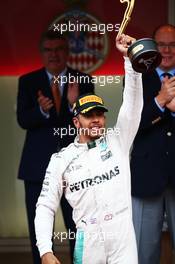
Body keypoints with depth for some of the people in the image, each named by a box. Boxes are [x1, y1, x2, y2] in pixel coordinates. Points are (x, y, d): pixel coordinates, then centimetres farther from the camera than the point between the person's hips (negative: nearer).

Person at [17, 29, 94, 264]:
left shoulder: (83, 81, 2)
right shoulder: (28, 82, 3)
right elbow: (23, 120, -6)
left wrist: (75, 104, -25)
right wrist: (41, 110, -27)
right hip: (38, 166, 1)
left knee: (79, 230, 5)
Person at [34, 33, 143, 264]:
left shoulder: (117, 140, 8)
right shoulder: (61, 159, 7)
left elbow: (133, 102, -3)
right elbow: (46, 206, 6)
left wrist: (130, 57, -15)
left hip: (124, 239, 0)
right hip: (88, 243, 0)